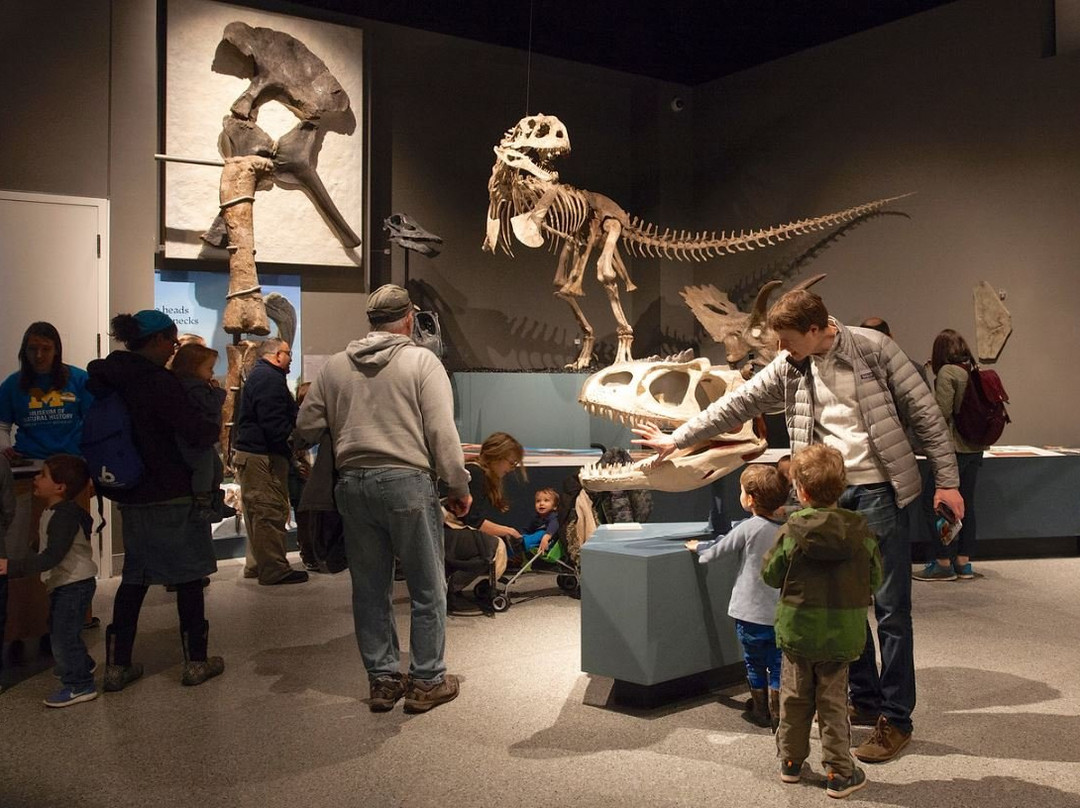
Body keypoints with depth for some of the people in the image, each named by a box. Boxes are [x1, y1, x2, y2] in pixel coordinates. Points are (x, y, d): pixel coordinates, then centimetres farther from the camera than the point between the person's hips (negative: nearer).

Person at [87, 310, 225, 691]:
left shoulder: (111, 378, 5)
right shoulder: (158, 382, -18)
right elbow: (197, 432, -23)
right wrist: (215, 427, -2)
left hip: (132, 497, 7)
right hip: (174, 498, -7)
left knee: (134, 578, 14)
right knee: (188, 576, 6)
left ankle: (117, 666, 17)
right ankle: (196, 662, 15)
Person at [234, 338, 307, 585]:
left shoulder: (258, 376, 21)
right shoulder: (269, 379, -15)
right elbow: (274, 424, -24)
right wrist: (292, 445, -14)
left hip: (251, 453, 11)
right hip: (263, 456, -11)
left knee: (258, 512, 17)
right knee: (270, 512, -8)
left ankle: (256, 564, 25)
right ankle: (274, 569, -5)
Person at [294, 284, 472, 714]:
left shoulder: (335, 366, 8)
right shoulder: (421, 361, -4)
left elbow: (305, 428, 12)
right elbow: (442, 433, -10)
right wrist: (459, 487, -2)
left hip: (353, 485, 5)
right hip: (407, 484, -4)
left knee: (370, 589, 13)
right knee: (427, 589, 8)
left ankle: (382, 680, 22)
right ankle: (426, 681, 15)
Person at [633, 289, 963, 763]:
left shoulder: (872, 349, -7)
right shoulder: (787, 369, 6)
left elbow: (924, 413, -4)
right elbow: (736, 405, 10)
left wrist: (946, 480, -5)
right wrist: (677, 439, 11)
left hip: (879, 489, -5)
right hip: (829, 494, 5)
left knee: (890, 608, -2)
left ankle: (895, 719, 8)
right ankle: (864, 699, 28)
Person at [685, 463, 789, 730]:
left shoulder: (748, 528, -15)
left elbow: (718, 550, -3)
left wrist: (698, 547, 16)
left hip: (752, 612, -4)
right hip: (781, 613, 4)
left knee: (755, 665, 14)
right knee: (778, 666, 12)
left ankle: (761, 711, 26)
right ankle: (778, 715, 14)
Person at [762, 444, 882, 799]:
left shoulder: (791, 530, -15)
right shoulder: (861, 530, -10)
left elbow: (770, 573, -5)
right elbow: (875, 579, 0)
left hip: (797, 630, -1)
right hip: (841, 635, 1)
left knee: (795, 697, 16)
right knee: (833, 702, 11)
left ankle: (791, 760, 28)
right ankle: (839, 773, 16)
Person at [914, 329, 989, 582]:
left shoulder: (947, 372, -11)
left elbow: (942, 412, -17)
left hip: (954, 447, -8)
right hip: (975, 448, 8)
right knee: (966, 504, 13)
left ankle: (943, 563, 3)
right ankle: (964, 562, 19)